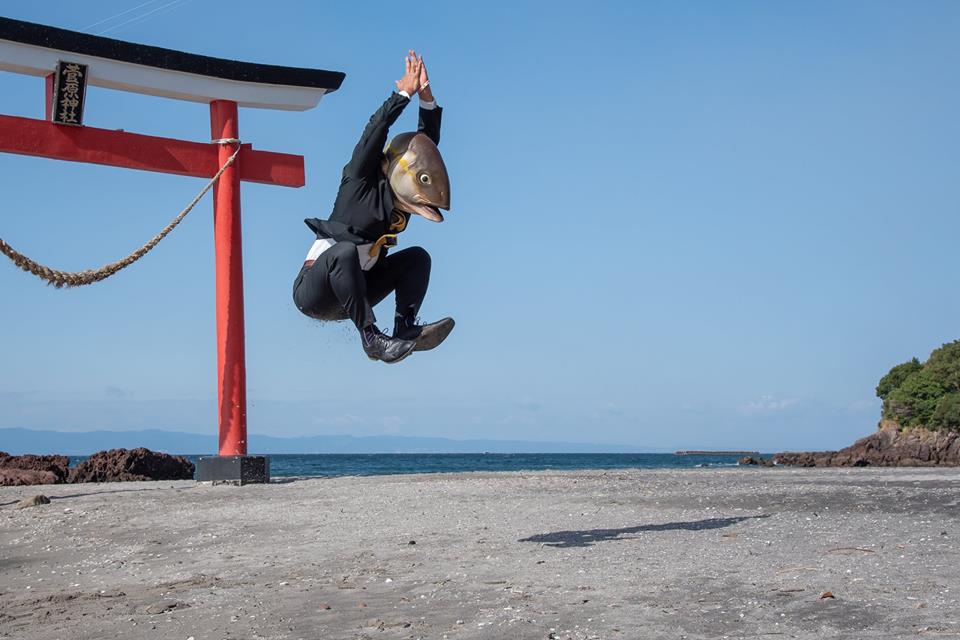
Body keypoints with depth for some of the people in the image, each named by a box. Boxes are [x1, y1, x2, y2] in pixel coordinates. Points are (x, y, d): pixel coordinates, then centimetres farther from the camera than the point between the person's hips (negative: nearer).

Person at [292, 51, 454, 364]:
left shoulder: (398, 195, 5)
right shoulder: (360, 182, -12)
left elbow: (427, 143, 4)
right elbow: (375, 131, -22)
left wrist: (426, 98, -5)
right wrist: (404, 94, -17)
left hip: (352, 292, 7)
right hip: (312, 293, -7)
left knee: (418, 257, -3)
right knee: (345, 253, -38)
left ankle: (405, 328, -17)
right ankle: (370, 336, -34)